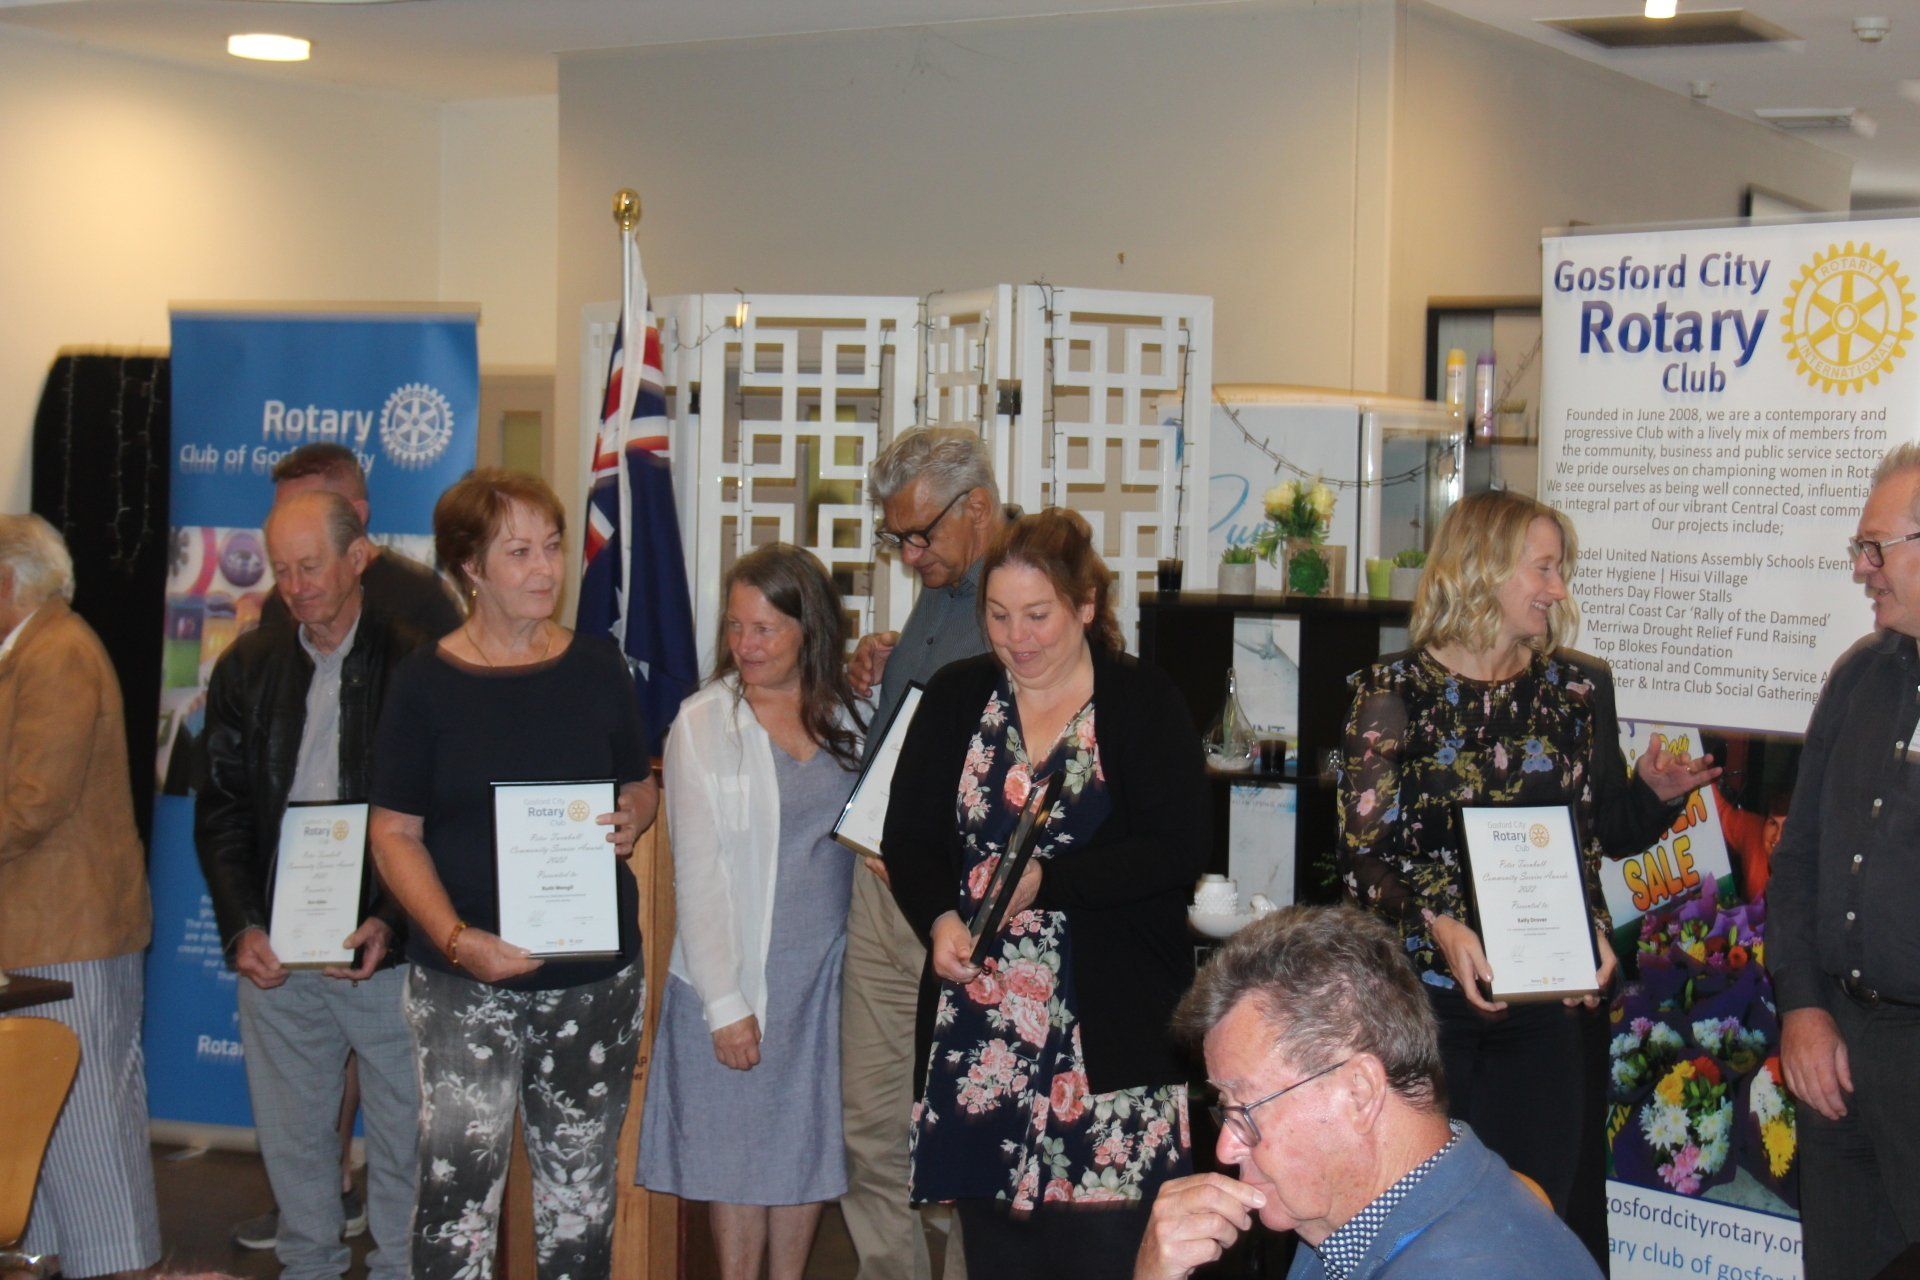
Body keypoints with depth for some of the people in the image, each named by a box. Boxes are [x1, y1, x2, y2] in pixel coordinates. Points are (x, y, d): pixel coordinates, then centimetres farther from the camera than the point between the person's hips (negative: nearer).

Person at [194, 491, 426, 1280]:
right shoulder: (248, 668, 8)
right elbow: (219, 809, 9)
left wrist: (391, 921, -15)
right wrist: (241, 926, -2)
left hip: (389, 950, -4)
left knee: (403, 1141, 4)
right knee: (292, 1140, 13)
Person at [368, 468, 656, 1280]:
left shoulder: (597, 668, 6)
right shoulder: (427, 684, -2)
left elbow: (640, 784, 17)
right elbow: (395, 832, -3)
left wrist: (634, 819, -8)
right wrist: (456, 938, -17)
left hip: (595, 973, 3)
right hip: (468, 975, -3)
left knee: (581, 1183, 10)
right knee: (459, 1184, -11)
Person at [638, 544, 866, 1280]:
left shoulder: (846, 721, 5)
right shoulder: (703, 724, -5)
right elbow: (698, 871, -7)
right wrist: (725, 1002, -11)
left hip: (826, 973, 3)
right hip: (738, 980, -3)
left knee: (809, 1150, 11)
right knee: (737, 1154, 5)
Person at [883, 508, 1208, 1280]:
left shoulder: (1146, 704, 1)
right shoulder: (956, 698, 12)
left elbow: (1177, 852, -8)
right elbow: (907, 839, 10)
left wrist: (1047, 882, -18)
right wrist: (939, 918, -10)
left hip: (1109, 1025, -3)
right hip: (977, 1012, 4)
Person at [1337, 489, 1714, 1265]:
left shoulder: (1576, 690, 10)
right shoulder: (1393, 691, -1)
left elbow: (1607, 833, 12)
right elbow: (1363, 852, -6)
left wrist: (1656, 793, -9)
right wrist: (1437, 926, -21)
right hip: (1422, 990, -2)